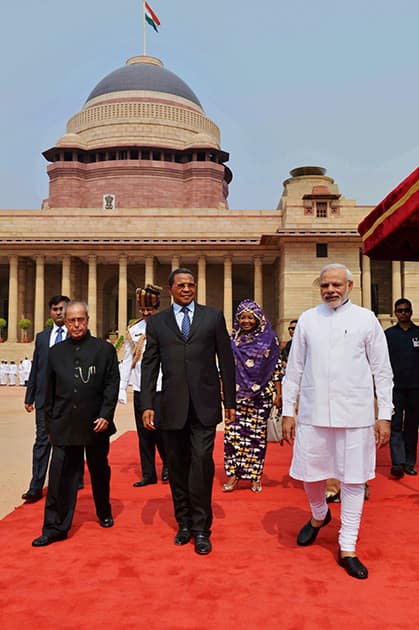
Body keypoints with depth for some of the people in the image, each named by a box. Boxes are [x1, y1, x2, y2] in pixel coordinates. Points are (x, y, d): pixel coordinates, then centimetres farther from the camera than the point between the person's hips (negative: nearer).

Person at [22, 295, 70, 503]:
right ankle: (36, 487, 4)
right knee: (42, 440, 1)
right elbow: (35, 369, 13)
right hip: (45, 397, 3)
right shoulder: (42, 337, 13)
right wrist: (29, 396, 10)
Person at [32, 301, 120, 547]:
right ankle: (56, 527, 10)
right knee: (61, 476, -1)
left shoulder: (105, 349, 0)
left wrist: (106, 416, -12)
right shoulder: (56, 352, 7)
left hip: (97, 424, -1)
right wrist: (50, 424, 9)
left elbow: (112, 384, -3)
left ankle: (104, 513, 37)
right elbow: (50, 391, 10)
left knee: (100, 472, 16)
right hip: (64, 425, 1)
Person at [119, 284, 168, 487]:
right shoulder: (133, 330, 8)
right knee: (143, 433, 7)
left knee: (158, 427, -8)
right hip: (140, 389, 4)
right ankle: (148, 474, 19)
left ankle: (168, 463, 19)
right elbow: (127, 361, 12)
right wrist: (121, 388, 7)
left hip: (161, 388, -4)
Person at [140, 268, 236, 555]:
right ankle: (184, 523, 26)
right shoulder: (157, 322, 9)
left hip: (204, 404, -2)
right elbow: (149, 366, 7)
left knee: (201, 462, -7)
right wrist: (147, 405, 0)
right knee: (177, 467, 10)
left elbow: (226, 359, 6)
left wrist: (230, 401, 4)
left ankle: (201, 528, 9)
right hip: (172, 406, 2)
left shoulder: (213, 317, 6)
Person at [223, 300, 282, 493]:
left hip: (261, 395, -1)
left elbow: (276, 368, 2)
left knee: (257, 434, 3)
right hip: (237, 395, 2)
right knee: (233, 432, -4)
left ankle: (255, 476, 15)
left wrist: (278, 393, -1)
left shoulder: (269, 339, 2)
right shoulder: (232, 341, 8)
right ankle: (233, 474, 8)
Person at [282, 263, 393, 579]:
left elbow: (382, 371, 3)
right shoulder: (307, 320, 5)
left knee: (353, 480, 5)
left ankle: (347, 549, 21)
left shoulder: (366, 319, 1)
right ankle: (319, 515, 43)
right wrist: (288, 412, 6)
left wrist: (385, 416, -1)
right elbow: (294, 369, 8)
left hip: (355, 415, -1)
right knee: (310, 473, 11)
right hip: (313, 413, 2)